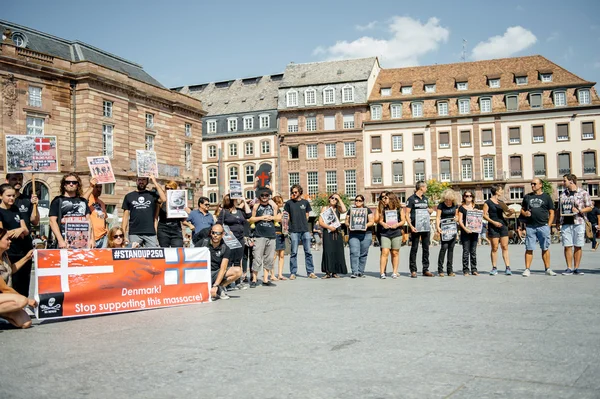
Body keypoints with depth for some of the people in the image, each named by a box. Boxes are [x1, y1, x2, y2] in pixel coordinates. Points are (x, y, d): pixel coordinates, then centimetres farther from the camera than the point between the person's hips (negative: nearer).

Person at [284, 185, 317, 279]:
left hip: (305, 230, 2)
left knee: (308, 251, 3)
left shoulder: (305, 202, 9)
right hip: (294, 231, -2)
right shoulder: (289, 203, 5)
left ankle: (310, 272, 9)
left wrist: (303, 224, 6)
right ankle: (293, 273, 6)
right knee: (294, 252, 0)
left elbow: (307, 215, 15)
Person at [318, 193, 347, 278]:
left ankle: (335, 272, 8)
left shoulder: (338, 209, 11)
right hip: (327, 232, -2)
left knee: (337, 251, 1)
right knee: (328, 251, -8)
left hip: (337, 232, 2)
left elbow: (344, 210, -13)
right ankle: (328, 272, -6)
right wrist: (329, 227, -15)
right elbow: (320, 222, -1)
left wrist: (339, 199, -5)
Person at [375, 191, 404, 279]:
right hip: (385, 233, 0)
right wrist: (382, 223, -12)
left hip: (396, 233, 0)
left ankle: (394, 272, 12)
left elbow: (403, 221, 7)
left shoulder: (399, 209, 5)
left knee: (395, 253, 5)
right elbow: (379, 220, 9)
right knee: (384, 252, -9)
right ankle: (382, 272, -8)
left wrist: (397, 224, -11)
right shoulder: (383, 208, 8)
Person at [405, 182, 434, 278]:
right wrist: (411, 226, -19)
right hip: (416, 227, -6)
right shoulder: (411, 199, -4)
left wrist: (430, 210, 2)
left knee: (426, 248, 7)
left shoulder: (426, 199, 16)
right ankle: (413, 270, 3)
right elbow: (407, 214, -8)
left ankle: (426, 269, 14)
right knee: (414, 248, -1)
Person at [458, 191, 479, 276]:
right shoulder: (461, 207, 3)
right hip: (465, 232, -3)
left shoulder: (475, 207, 13)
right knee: (466, 251, -3)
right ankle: (465, 270, 1)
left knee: (473, 251, 6)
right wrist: (465, 228, -17)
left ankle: (474, 269, 11)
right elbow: (460, 221, -2)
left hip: (474, 231, 3)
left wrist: (480, 226, -5)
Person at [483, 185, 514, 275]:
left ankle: (507, 267, -2)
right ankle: (494, 268, 5)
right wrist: (493, 222, -16)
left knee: (505, 247, -1)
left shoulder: (501, 202, 15)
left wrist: (511, 211, -4)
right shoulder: (488, 202, -1)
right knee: (494, 248, -2)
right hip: (493, 227, -4)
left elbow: (508, 212, 19)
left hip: (503, 225, 4)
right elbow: (485, 215, -5)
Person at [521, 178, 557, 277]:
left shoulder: (546, 197, 8)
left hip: (543, 226, -1)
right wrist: (524, 213, -4)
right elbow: (522, 209, 20)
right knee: (529, 249, 0)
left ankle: (548, 269, 12)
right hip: (530, 227, 2)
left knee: (545, 248, 4)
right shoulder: (527, 197, 15)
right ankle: (527, 269, 2)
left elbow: (551, 213, 6)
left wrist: (548, 225, -3)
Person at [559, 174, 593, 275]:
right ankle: (569, 268, 4)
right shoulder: (563, 194, 14)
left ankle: (576, 268, 8)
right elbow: (560, 209, 19)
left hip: (578, 223, -3)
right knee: (567, 246, -1)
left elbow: (589, 207, 2)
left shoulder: (583, 193, 1)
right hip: (565, 223, 3)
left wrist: (579, 211, -15)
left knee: (578, 246, 1)